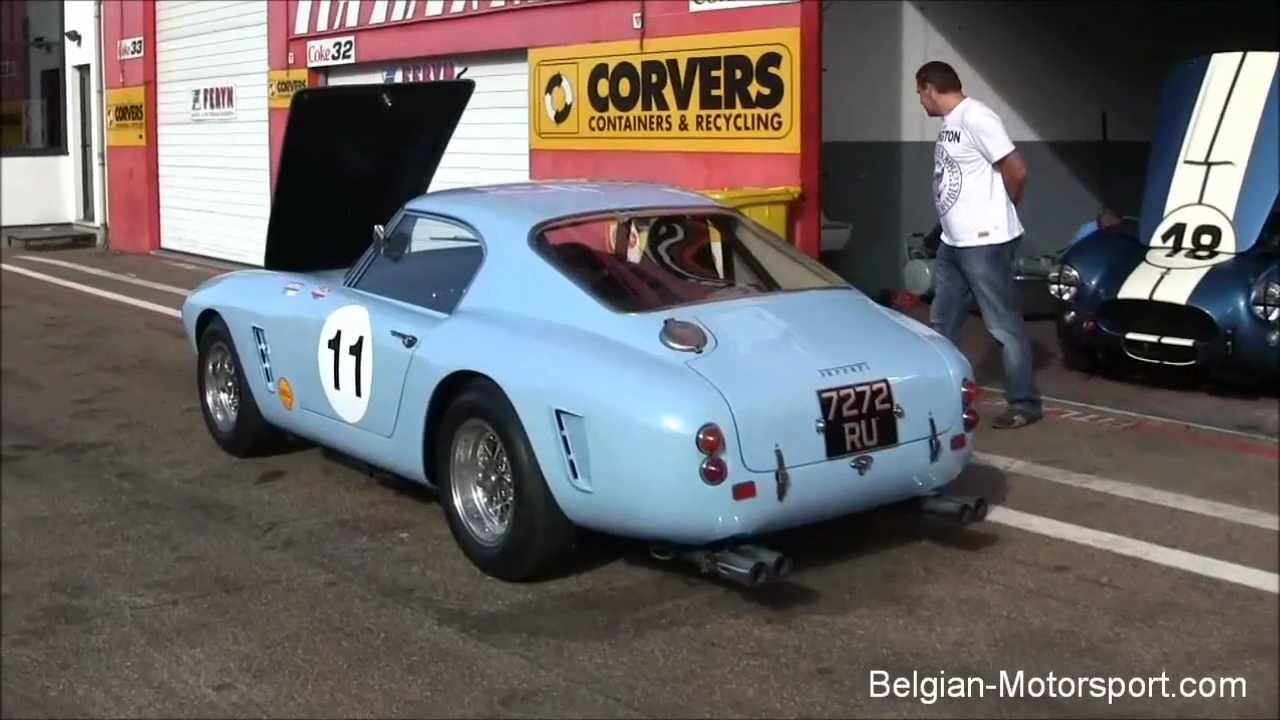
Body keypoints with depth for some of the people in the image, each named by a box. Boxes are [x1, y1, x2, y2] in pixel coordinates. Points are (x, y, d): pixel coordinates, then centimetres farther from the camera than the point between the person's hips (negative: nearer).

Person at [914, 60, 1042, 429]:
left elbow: (1017, 171, -17)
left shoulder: (976, 117, -16)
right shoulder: (950, 122, 12)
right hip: (953, 242, 10)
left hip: (985, 242, -10)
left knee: (1004, 325, -2)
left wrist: (1000, 212, -2)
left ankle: (1024, 404, 6)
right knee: (942, 322, 16)